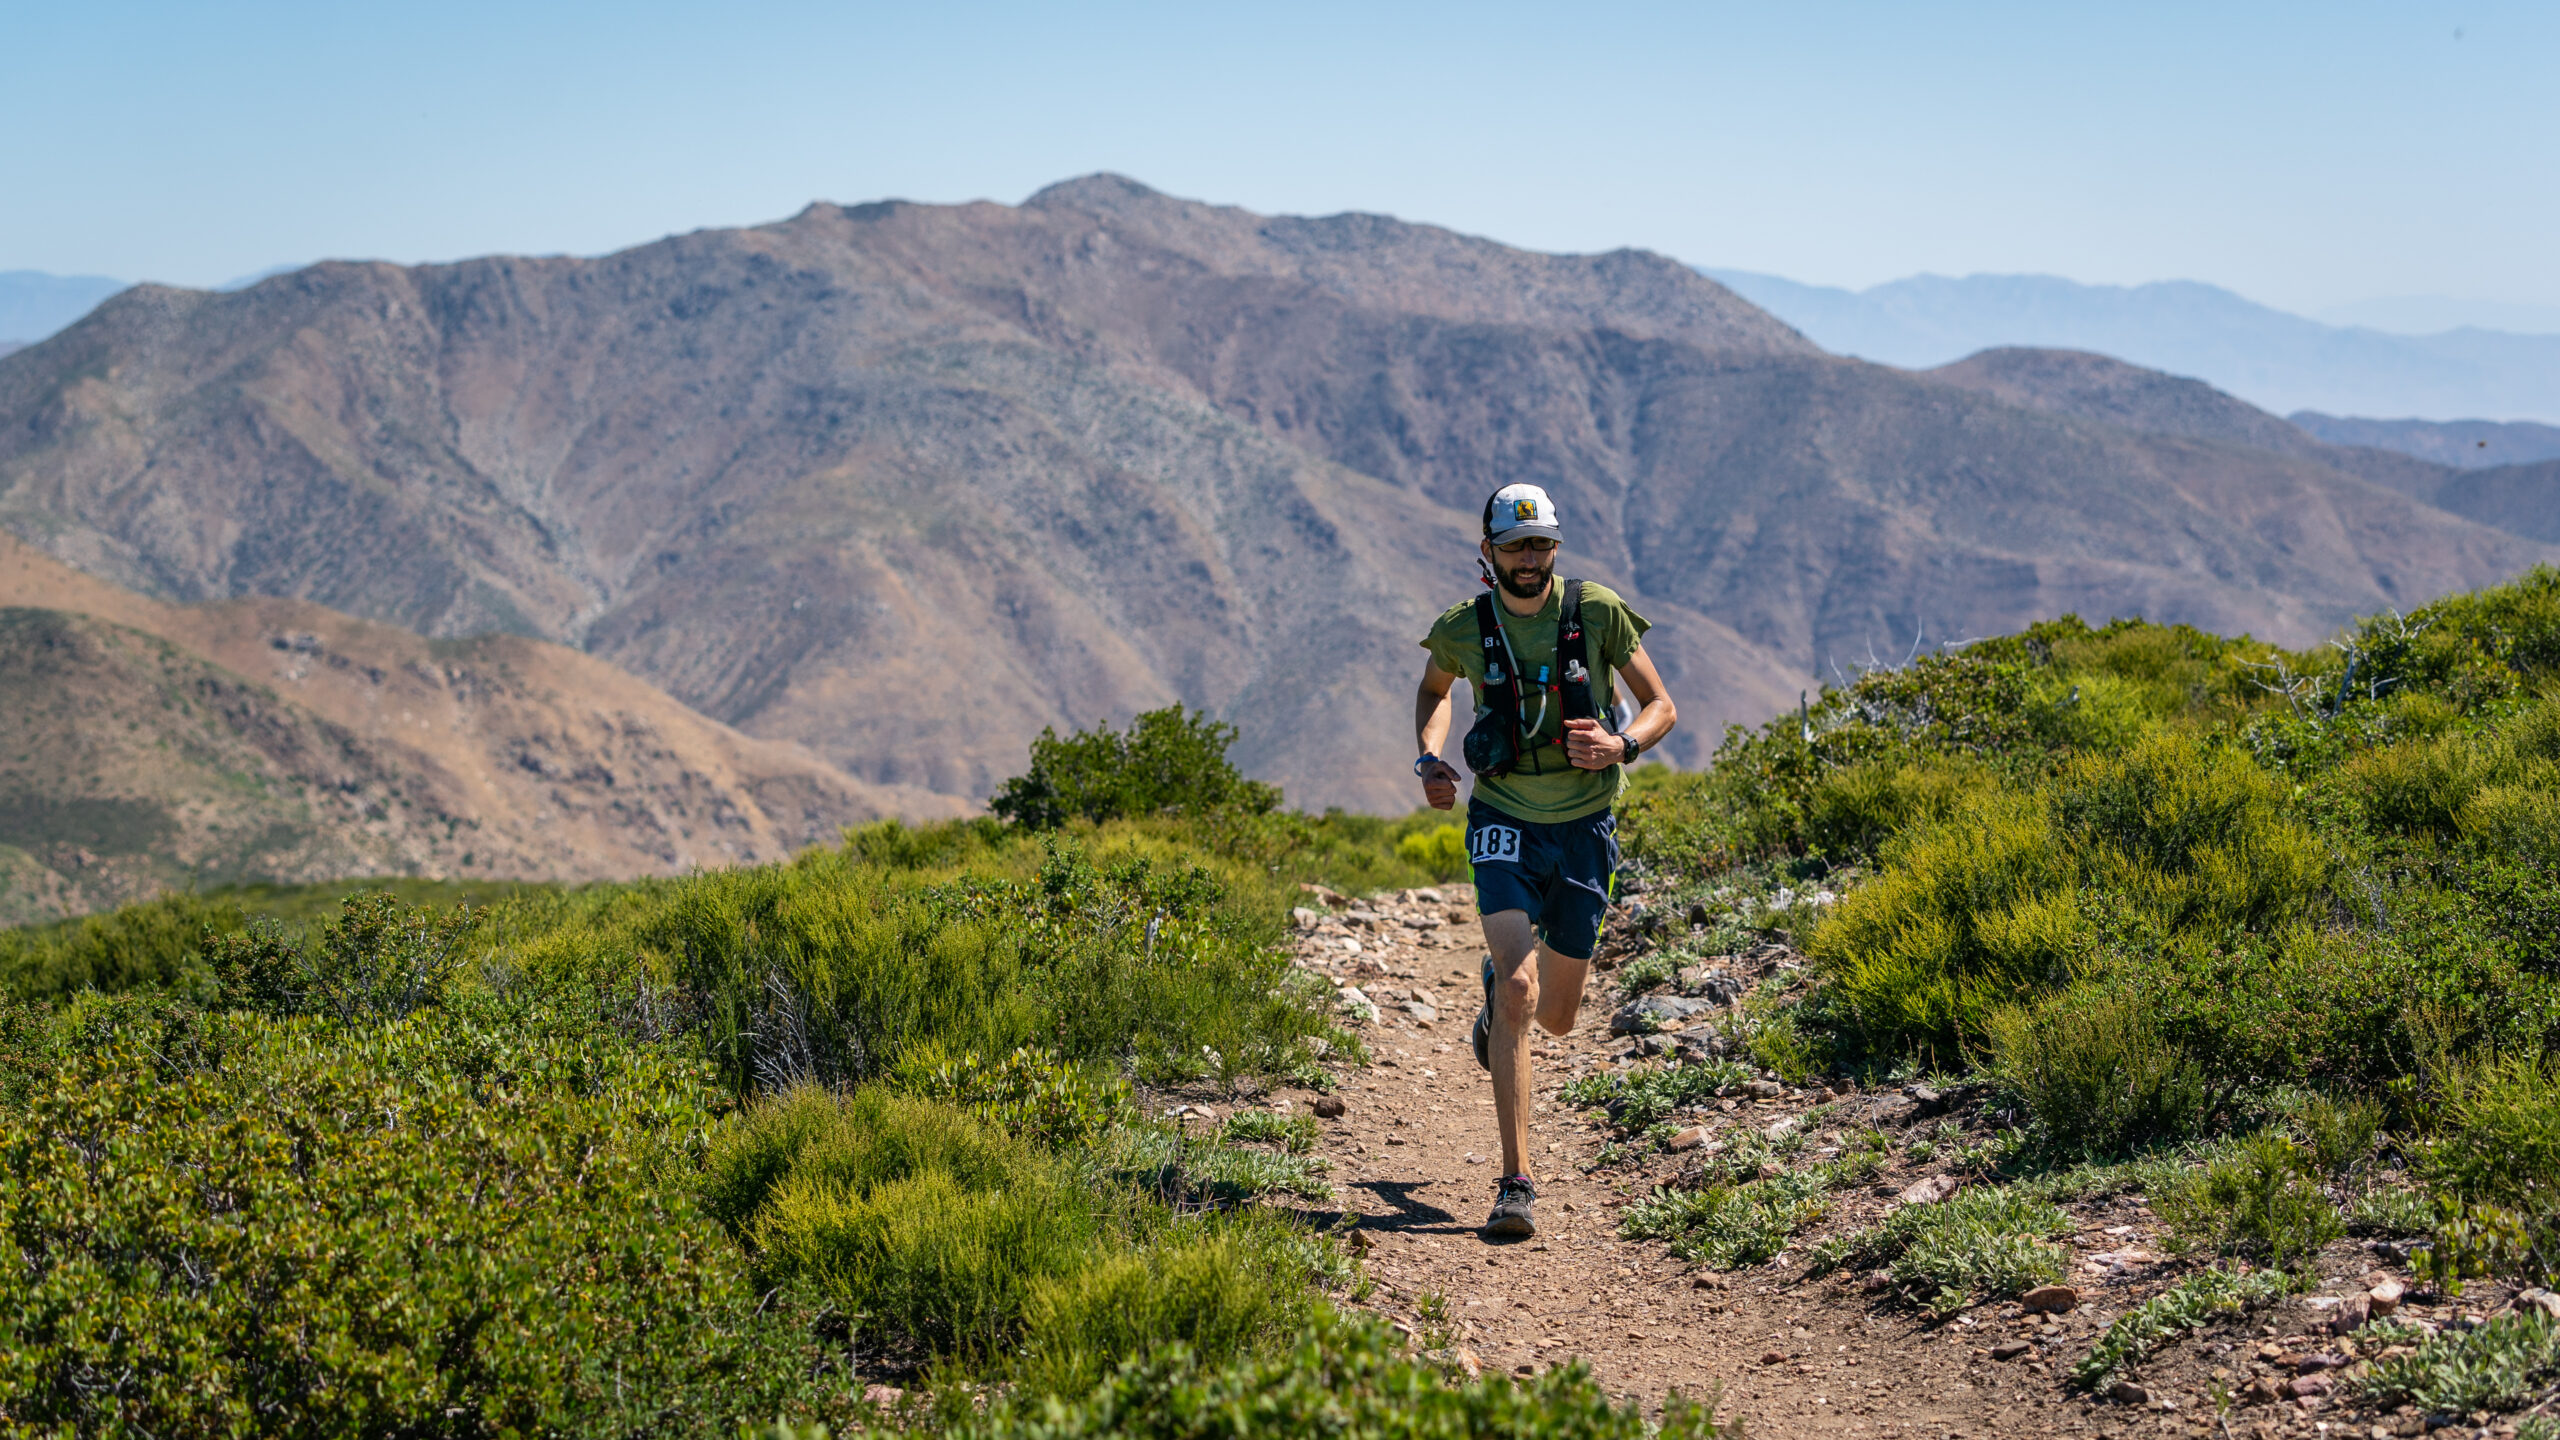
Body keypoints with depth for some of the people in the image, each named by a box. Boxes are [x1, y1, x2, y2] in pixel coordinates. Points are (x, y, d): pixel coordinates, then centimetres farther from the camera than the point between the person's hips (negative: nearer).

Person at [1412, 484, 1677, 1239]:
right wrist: (1429, 757, -2)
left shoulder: (1599, 611, -10)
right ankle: (1516, 1181, -17)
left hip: (1583, 828, 1)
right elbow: (1434, 689, 16)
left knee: (1556, 1016, 10)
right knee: (1519, 991, -21)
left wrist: (1620, 744, -24)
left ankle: (1499, 983, 50)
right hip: (1505, 823, -1)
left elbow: (1662, 707, -3)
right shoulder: (1463, 628, -7)